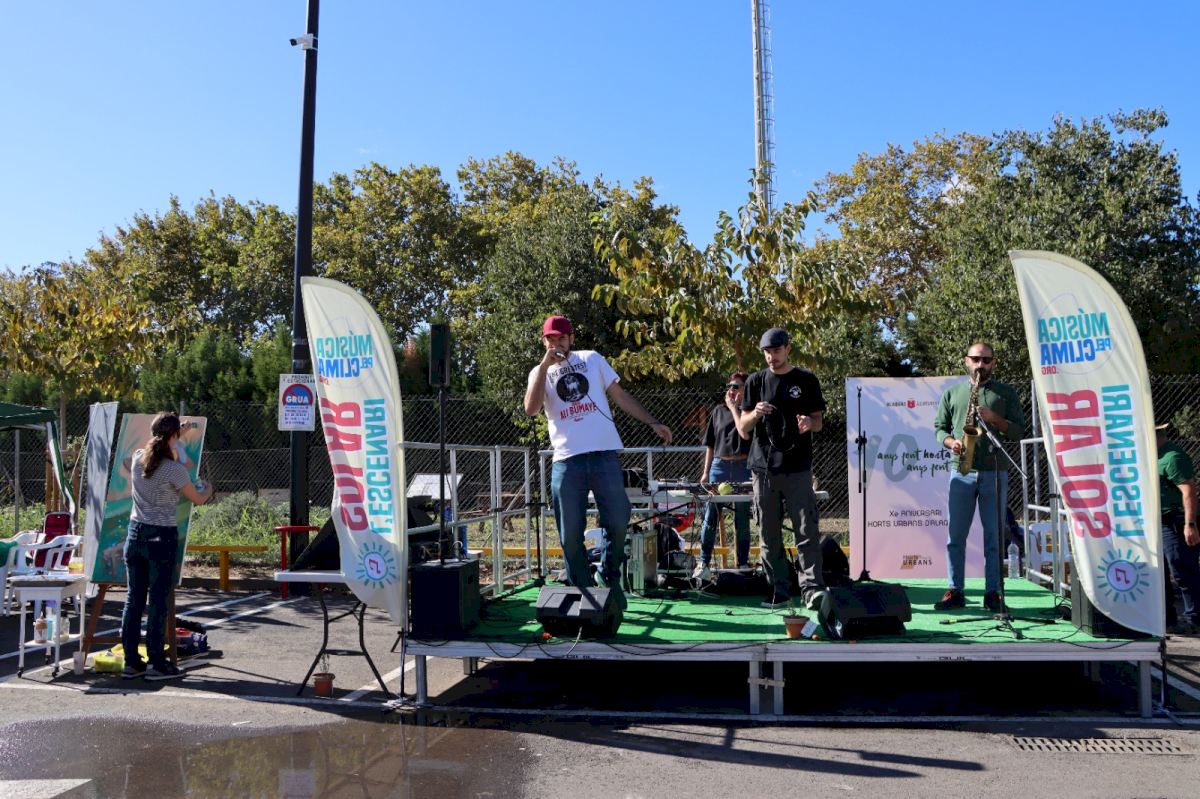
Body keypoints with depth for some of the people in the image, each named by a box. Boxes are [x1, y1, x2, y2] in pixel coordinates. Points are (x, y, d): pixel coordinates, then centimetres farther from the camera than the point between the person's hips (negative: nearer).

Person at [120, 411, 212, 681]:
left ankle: (131, 661, 17)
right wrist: (209, 490, 21)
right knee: (158, 600, 0)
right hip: (162, 537, -6)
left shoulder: (137, 458, 2)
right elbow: (197, 499, 0)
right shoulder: (174, 469, -14)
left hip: (135, 533, 6)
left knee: (134, 598, 11)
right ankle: (157, 663, 6)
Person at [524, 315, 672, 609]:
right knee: (570, 534, 2)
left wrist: (652, 422, 7)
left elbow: (619, 394, 14)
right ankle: (582, 592, 17)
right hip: (567, 461, 0)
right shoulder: (540, 373, 10)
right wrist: (545, 365, -10)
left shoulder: (592, 359, 12)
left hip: (605, 454, 0)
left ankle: (609, 577, 24)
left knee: (617, 522, 0)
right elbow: (531, 409, -9)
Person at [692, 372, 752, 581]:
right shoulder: (718, 410, 11)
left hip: (742, 468, -2)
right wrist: (705, 472, 9)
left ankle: (743, 564, 14)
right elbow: (710, 444, 13)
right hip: (719, 466, 2)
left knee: (742, 518, 5)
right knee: (710, 516, -1)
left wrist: (734, 406, -9)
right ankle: (704, 564, 4)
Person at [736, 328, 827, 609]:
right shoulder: (756, 382, 10)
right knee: (769, 535, 4)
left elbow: (819, 421, 10)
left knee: (807, 531, -8)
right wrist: (755, 414, -12)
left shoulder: (806, 380, 7)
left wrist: (809, 423, -14)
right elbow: (743, 430, 10)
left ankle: (812, 588, -6)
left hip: (798, 468, -2)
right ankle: (779, 591, 11)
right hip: (763, 467, 2)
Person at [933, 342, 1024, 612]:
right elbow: (939, 427, 13)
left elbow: (1019, 431, 5)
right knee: (956, 535, 1)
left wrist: (995, 419, -11)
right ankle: (955, 592, 7)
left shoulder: (1006, 393, 10)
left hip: (995, 472, -1)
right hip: (961, 471, 1)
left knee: (994, 536, 2)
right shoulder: (952, 393, 14)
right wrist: (950, 442, -7)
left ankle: (993, 593, 8)